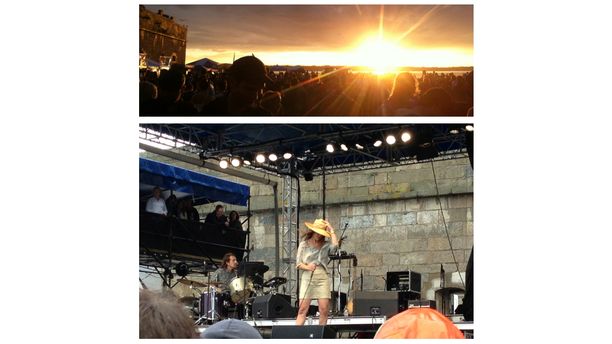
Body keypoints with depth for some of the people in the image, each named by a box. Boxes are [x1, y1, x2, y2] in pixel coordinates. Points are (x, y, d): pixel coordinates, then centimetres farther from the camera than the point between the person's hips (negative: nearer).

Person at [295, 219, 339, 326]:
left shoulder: (326, 246, 8)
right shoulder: (304, 244, 9)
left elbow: (335, 245, -15)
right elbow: (298, 263, 6)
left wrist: (332, 231, -3)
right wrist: (307, 267, -15)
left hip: (322, 278, 1)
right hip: (307, 278, -1)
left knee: (324, 310, -5)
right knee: (303, 309, -8)